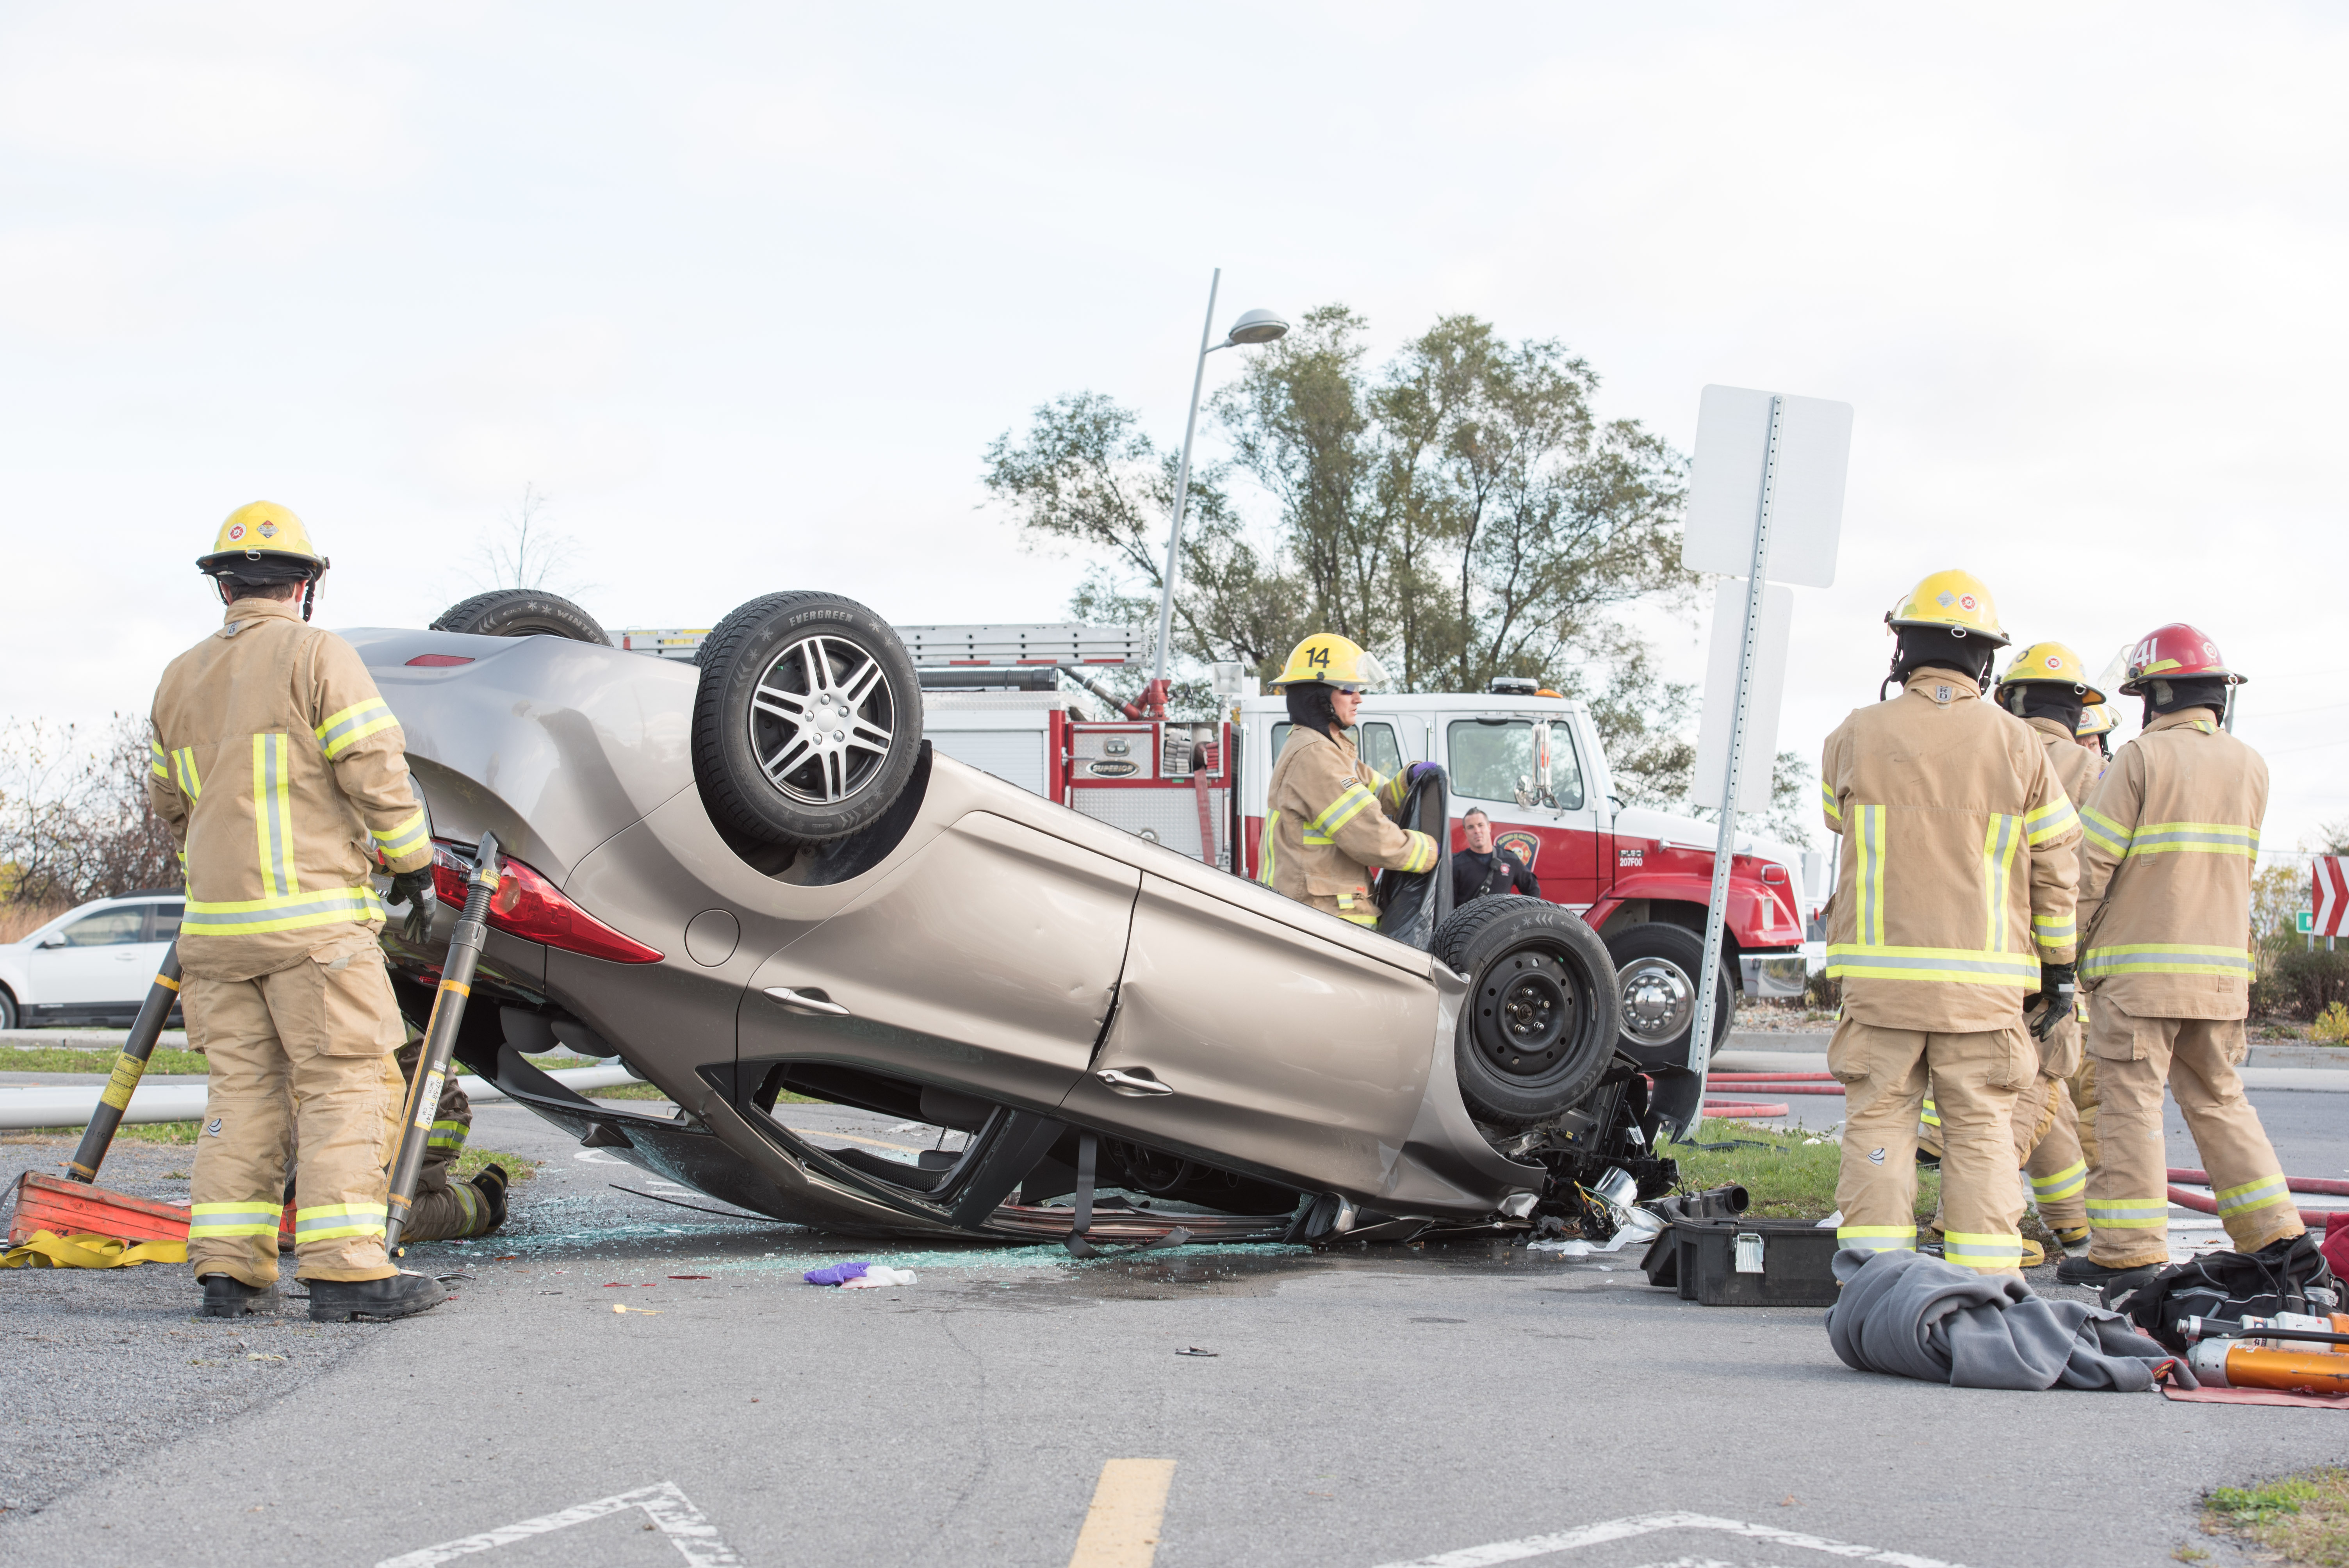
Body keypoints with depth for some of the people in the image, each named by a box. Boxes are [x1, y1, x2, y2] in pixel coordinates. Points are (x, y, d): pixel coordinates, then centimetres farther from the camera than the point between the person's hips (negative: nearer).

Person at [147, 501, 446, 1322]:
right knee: (346, 1081, -5)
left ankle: (226, 1265, 4)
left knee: (243, 1085, 10)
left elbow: (169, 801, 23)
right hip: (312, 916, -6)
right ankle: (344, 1268, -11)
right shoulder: (317, 655, -6)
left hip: (216, 921, 6)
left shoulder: (180, 679, 14)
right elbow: (375, 769, -11)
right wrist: (411, 858, 2)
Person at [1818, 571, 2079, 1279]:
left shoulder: (1857, 736, -2)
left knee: (1878, 1120, 5)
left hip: (1879, 968, 0)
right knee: (1980, 1128, 6)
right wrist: (2058, 958, 15)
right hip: (1985, 976, 0)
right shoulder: (2014, 743, 0)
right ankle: (1984, 1284, 5)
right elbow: (2057, 859, 6)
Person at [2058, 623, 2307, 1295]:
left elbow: (2092, 863, -10)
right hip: (2222, 966, 6)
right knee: (2218, 1100, 15)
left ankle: (2130, 1253, -3)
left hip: (2138, 965, -6)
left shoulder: (2142, 758, -9)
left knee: (2131, 1104, -2)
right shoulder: (2251, 767, 9)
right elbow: (2236, 868, 16)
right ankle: (2275, 1237, 13)